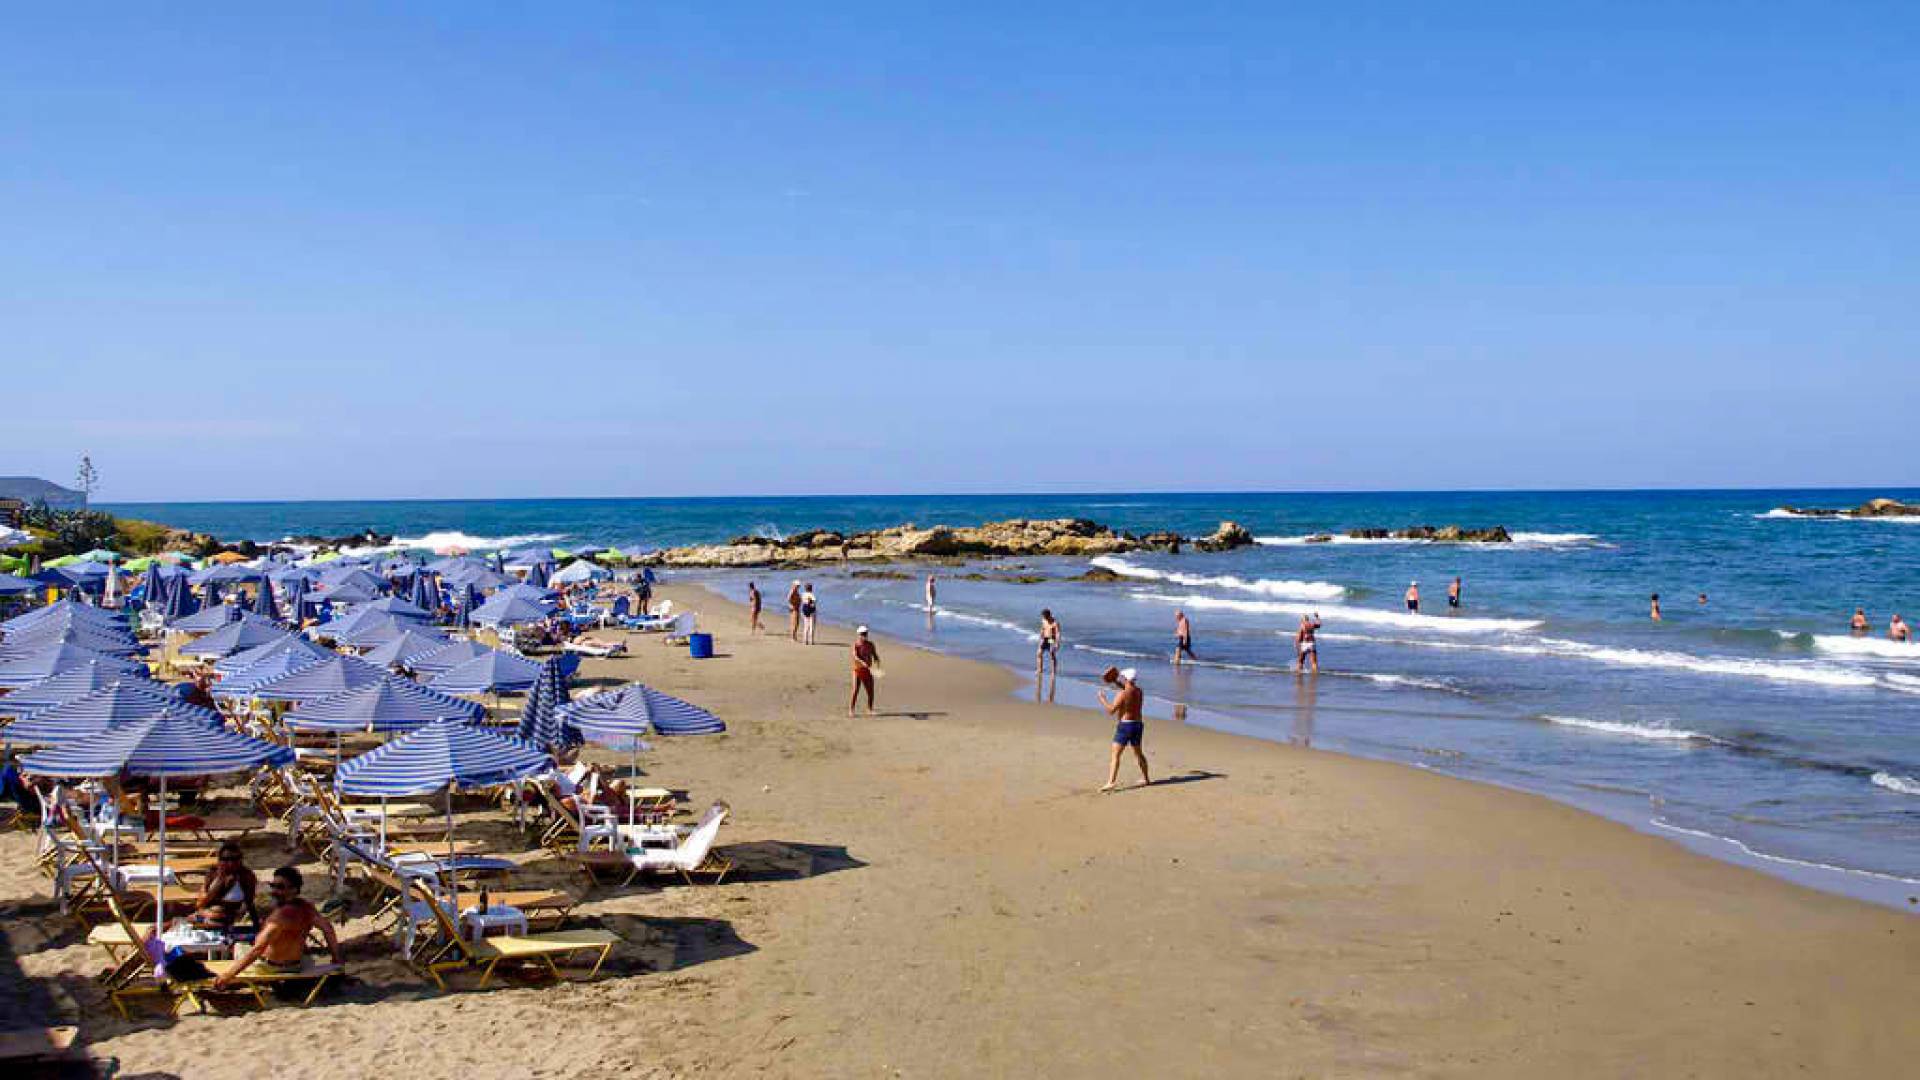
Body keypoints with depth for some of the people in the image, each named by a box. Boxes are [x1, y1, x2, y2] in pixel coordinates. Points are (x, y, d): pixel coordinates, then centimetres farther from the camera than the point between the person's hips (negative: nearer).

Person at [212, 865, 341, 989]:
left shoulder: (281, 915, -34)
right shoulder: (306, 907, -14)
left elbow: (257, 950, -38)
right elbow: (328, 929, -7)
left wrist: (228, 975, -38)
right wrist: (336, 957, 5)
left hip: (273, 966, -5)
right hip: (297, 964, 6)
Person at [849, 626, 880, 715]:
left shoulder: (870, 644, 7)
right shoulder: (856, 644, -7)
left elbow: (875, 655, 11)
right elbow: (855, 656, -22)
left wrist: (877, 660, -12)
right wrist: (862, 662, -39)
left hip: (868, 670, 5)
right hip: (858, 670, -4)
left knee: (870, 691, 6)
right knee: (855, 691, -9)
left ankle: (869, 710, 20)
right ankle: (850, 711, -4)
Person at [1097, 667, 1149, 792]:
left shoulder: (1122, 694, -16)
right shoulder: (1139, 691, 7)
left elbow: (1111, 710, -17)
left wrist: (1102, 699, -5)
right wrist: (1116, 682, 23)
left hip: (1125, 725, -8)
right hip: (1138, 724, 8)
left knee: (1115, 754, -9)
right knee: (1138, 752, 25)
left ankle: (1111, 782, -20)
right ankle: (1145, 778, 37)